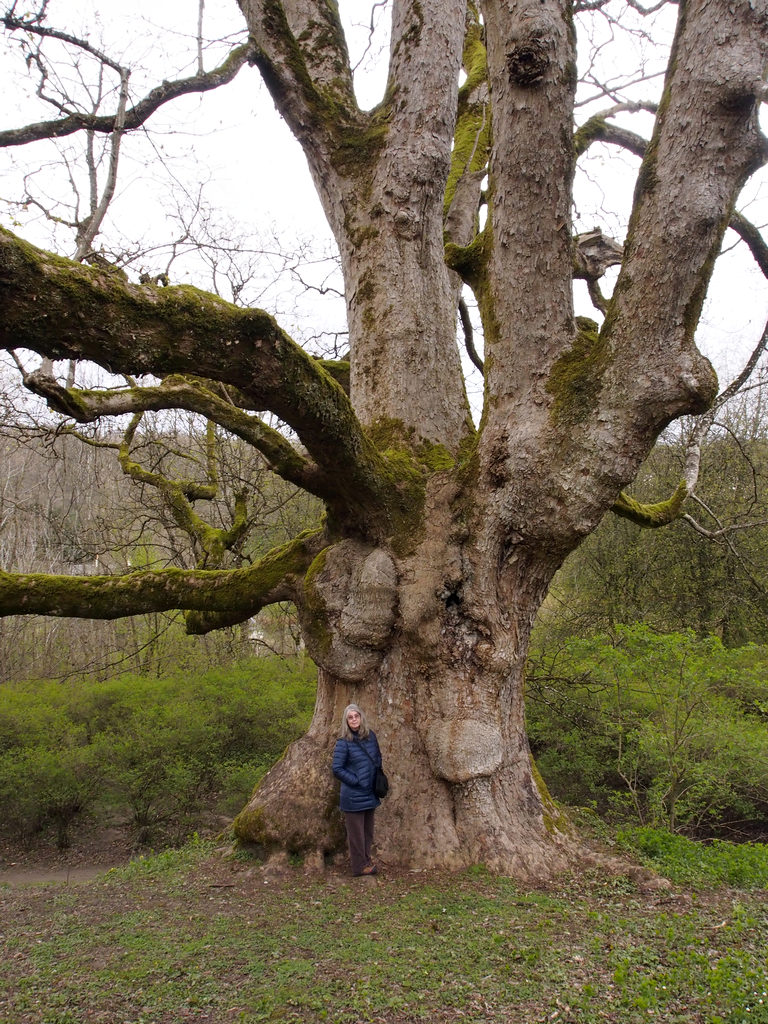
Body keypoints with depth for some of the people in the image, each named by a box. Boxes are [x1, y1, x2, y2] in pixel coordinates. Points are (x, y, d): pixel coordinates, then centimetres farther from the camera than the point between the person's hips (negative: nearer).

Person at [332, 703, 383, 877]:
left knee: (368, 830, 18)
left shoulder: (371, 736, 3)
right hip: (353, 796, -6)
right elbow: (337, 768, -15)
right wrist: (356, 781, -16)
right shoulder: (343, 743, -15)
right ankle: (359, 866, 15)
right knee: (356, 832, 4)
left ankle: (367, 861, 32)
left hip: (370, 794, 6)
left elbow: (378, 757, 18)